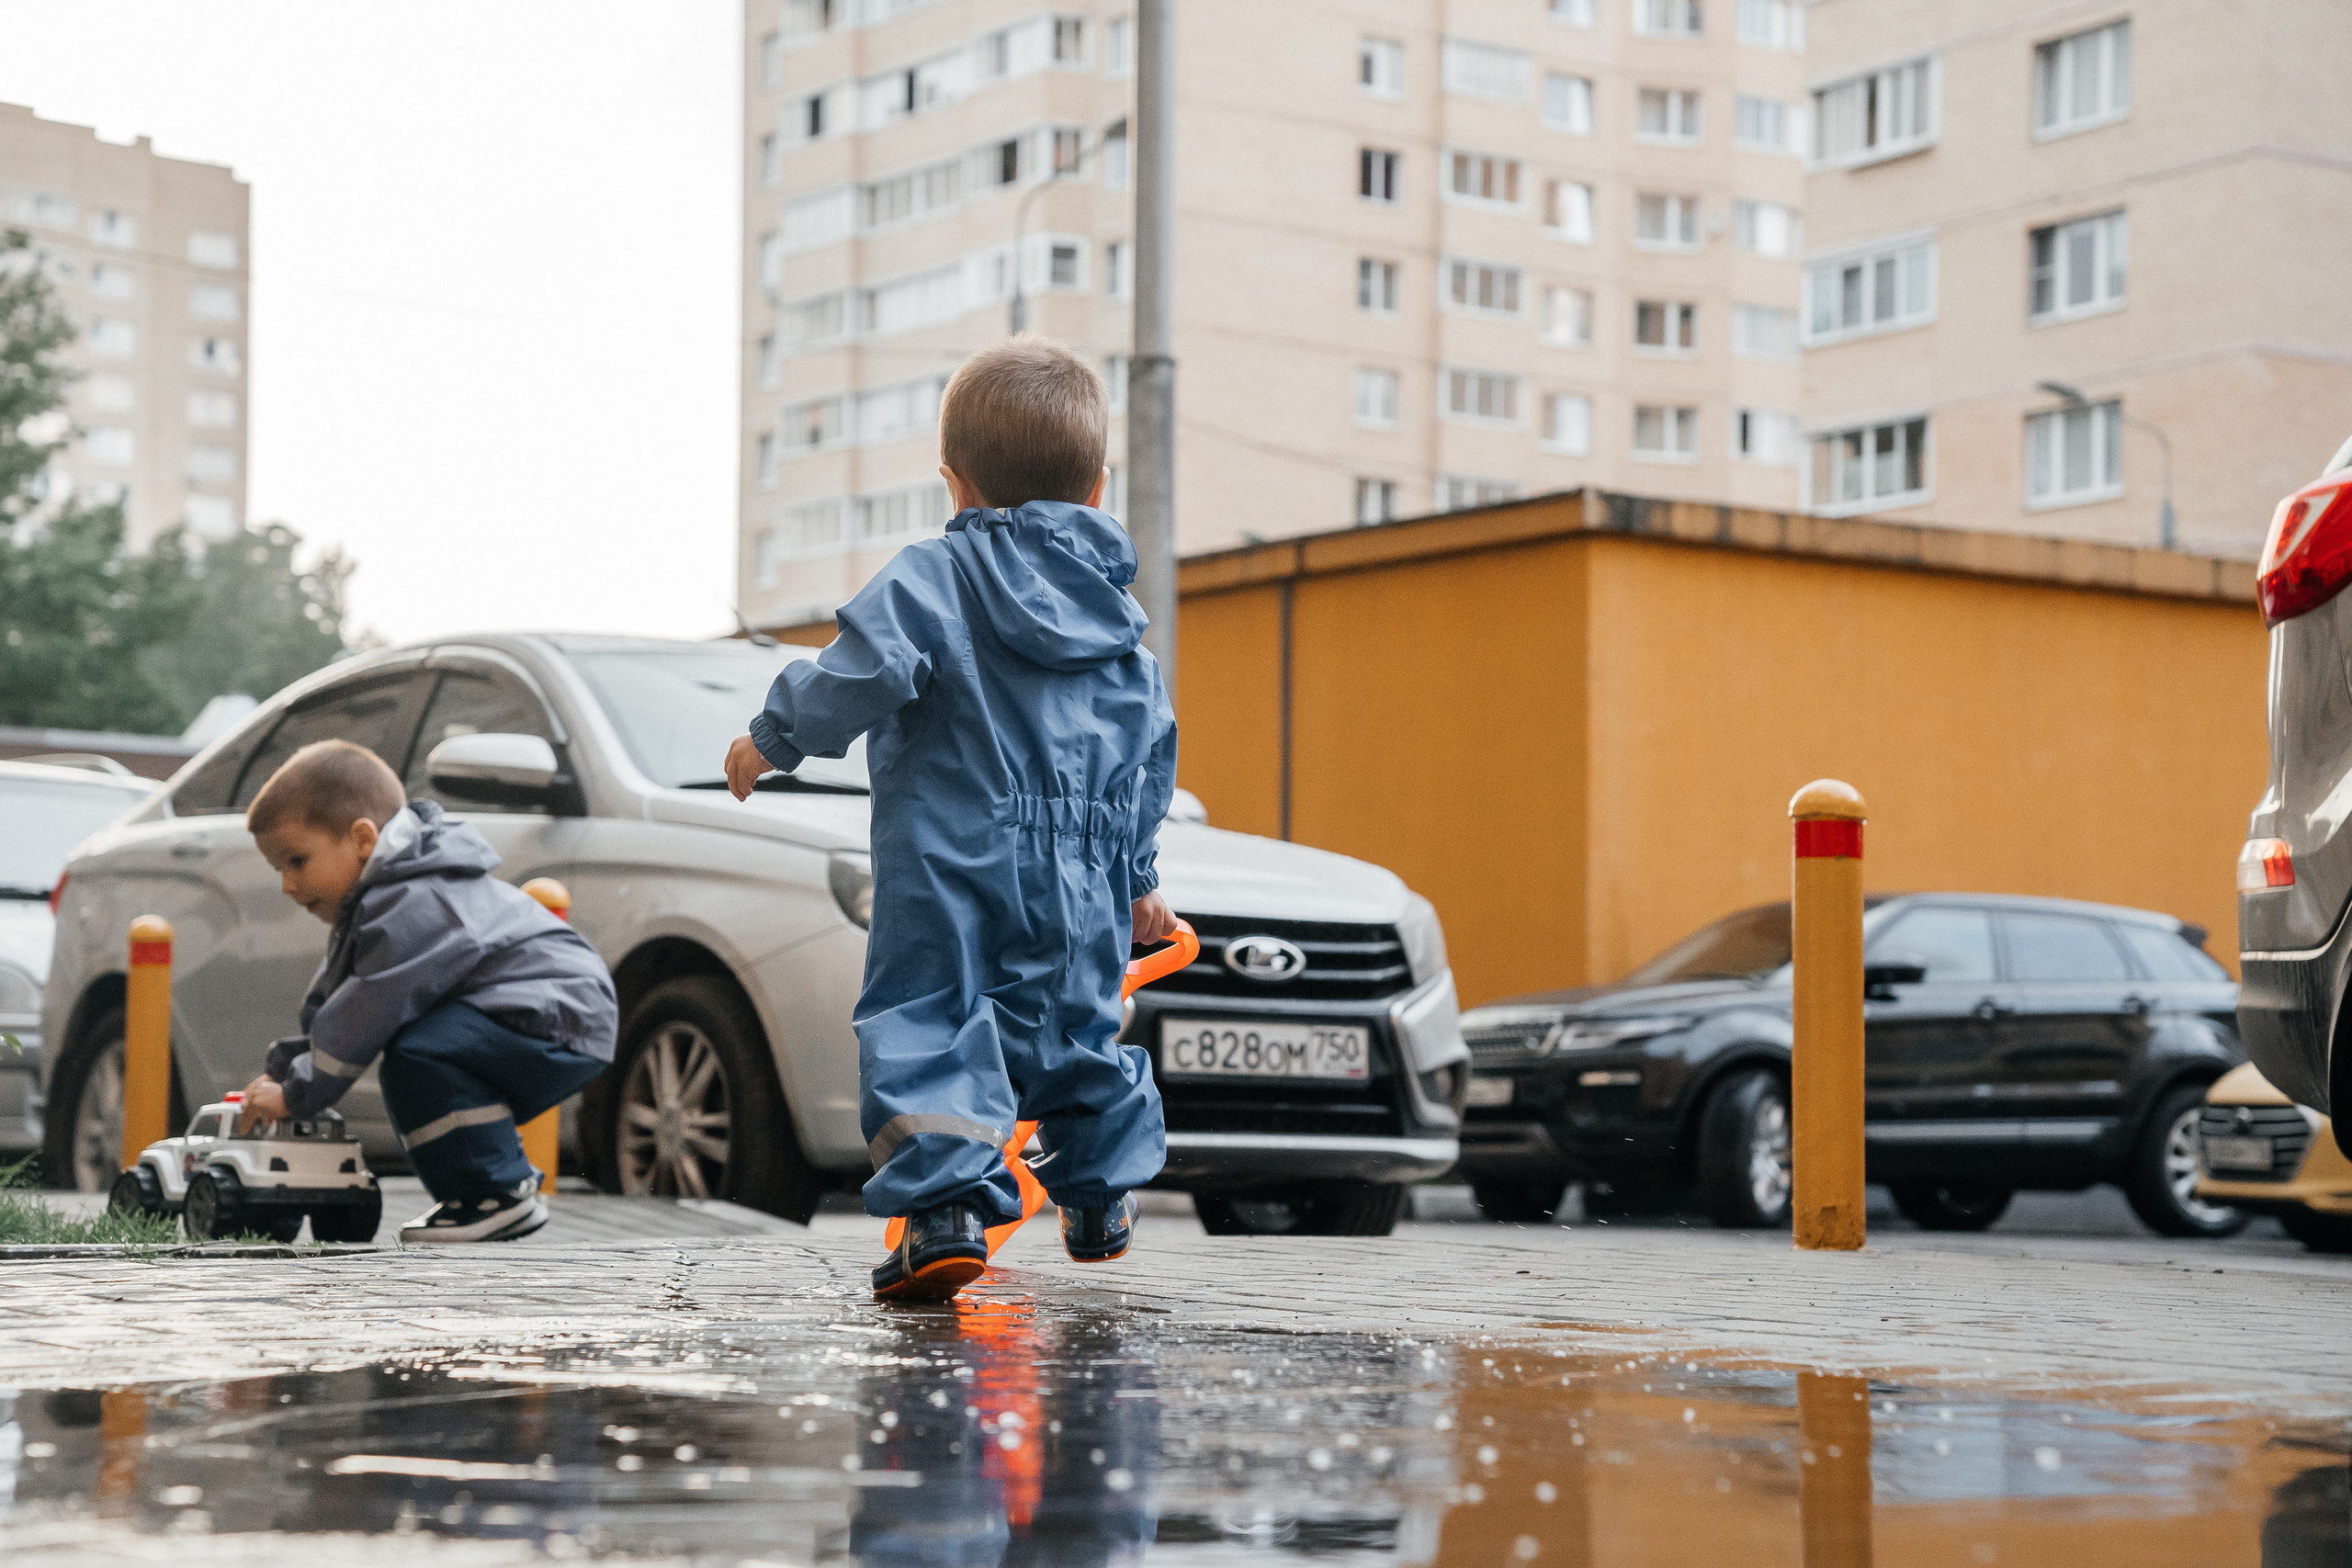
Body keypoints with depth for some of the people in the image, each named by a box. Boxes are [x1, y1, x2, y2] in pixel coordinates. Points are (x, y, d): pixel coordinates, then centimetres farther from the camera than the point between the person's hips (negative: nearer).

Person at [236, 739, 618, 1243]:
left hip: (561, 1023, -12)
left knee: (418, 1053, -26)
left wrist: (298, 1094, -13)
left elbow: (360, 1018, -21)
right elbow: (329, 1000, 21)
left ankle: (499, 1196, -17)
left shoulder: (415, 906, -21)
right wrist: (283, 1071, 14)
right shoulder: (387, 896, 14)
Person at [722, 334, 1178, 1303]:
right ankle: (1100, 1201, 34)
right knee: (1073, 1034, 21)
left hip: (952, 867, -6)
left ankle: (947, 1206, -24)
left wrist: (773, 739, -2)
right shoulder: (1118, 614, 16)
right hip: (1082, 886, 6)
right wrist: (1136, 876, 33)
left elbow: (865, 673, -18)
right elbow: (1151, 748, 22)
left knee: (927, 1025, -7)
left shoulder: (932, 577, -3)